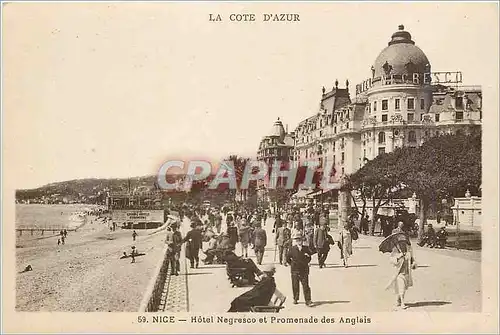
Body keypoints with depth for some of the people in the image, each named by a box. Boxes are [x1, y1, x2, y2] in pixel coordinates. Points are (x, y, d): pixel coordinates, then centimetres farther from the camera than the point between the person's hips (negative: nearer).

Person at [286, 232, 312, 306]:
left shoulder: (305, 249, 3)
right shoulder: (292, 249, 0)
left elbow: (309, 258, 10)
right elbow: (288, 258, 8)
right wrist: (292, 263, 5)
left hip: (304, 270, 0)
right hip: (295, 270, 0)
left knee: (305, 285, -4)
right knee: (295, 286, 7)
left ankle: (308, 300, -4)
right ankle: (295, 299, 22)